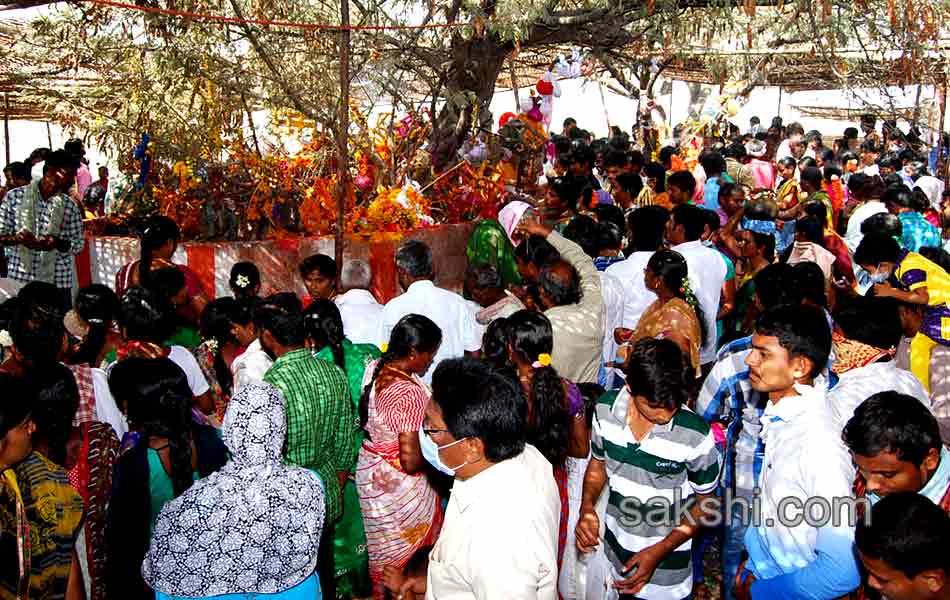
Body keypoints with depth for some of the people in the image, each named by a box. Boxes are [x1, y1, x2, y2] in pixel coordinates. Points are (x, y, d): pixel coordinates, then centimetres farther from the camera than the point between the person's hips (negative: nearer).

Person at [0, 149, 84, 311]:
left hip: (58, 282, 1)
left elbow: (79, 243, 5)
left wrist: (57, 243, -14)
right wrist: (17, 239, -16)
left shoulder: (70, 206, 3)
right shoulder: (14, 196, 1)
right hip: (19, 279, -1)